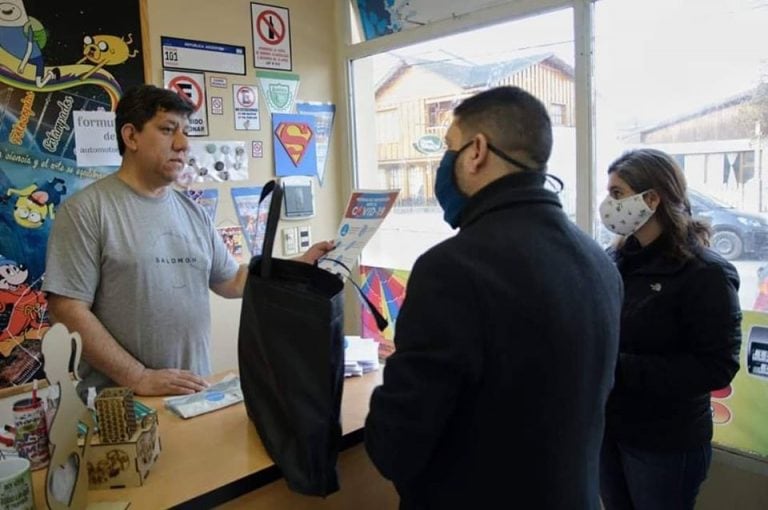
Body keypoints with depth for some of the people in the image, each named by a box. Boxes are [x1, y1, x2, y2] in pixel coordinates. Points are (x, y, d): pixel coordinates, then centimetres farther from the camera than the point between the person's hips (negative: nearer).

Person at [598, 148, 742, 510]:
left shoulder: (705, 273, -16)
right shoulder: (616, 260, 1)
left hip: (665, 443, -5)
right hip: (608, 427, 5)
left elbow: (717, 367, -19)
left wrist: (619, 368, -26)